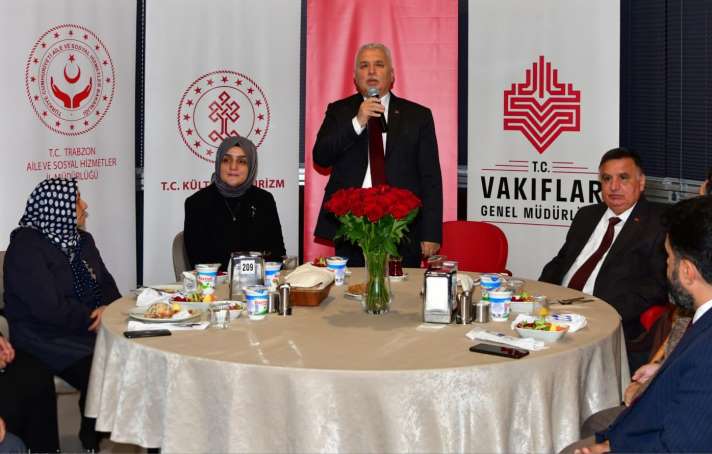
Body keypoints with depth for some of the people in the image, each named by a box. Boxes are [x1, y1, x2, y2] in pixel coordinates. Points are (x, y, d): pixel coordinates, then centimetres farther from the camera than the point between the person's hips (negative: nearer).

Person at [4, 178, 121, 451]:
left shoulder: (81, 239, 13)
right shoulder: (26, 247, -12)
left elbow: (106, 284, 15)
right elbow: (48, 308, -21)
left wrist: (108, 308, -8)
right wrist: (92, 318, -16)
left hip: (89, 329, 7)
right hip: (47, 339, -7)